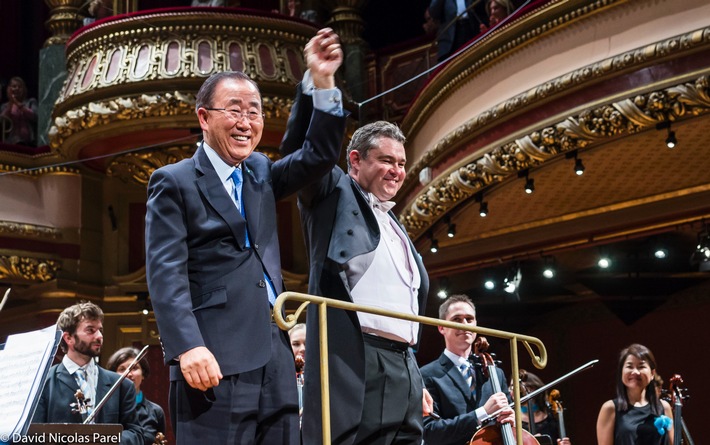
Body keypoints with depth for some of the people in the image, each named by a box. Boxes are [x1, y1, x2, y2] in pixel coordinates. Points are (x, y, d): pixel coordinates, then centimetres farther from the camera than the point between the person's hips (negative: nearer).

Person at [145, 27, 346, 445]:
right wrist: (188, 348, -22)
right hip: (215, 357, -7)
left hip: (274, 354, 7)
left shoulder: (261, 173, 21)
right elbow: (166, 273, -9)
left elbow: (320, 155, 13)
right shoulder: (174, 182, 1)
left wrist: (323, 82, 1)